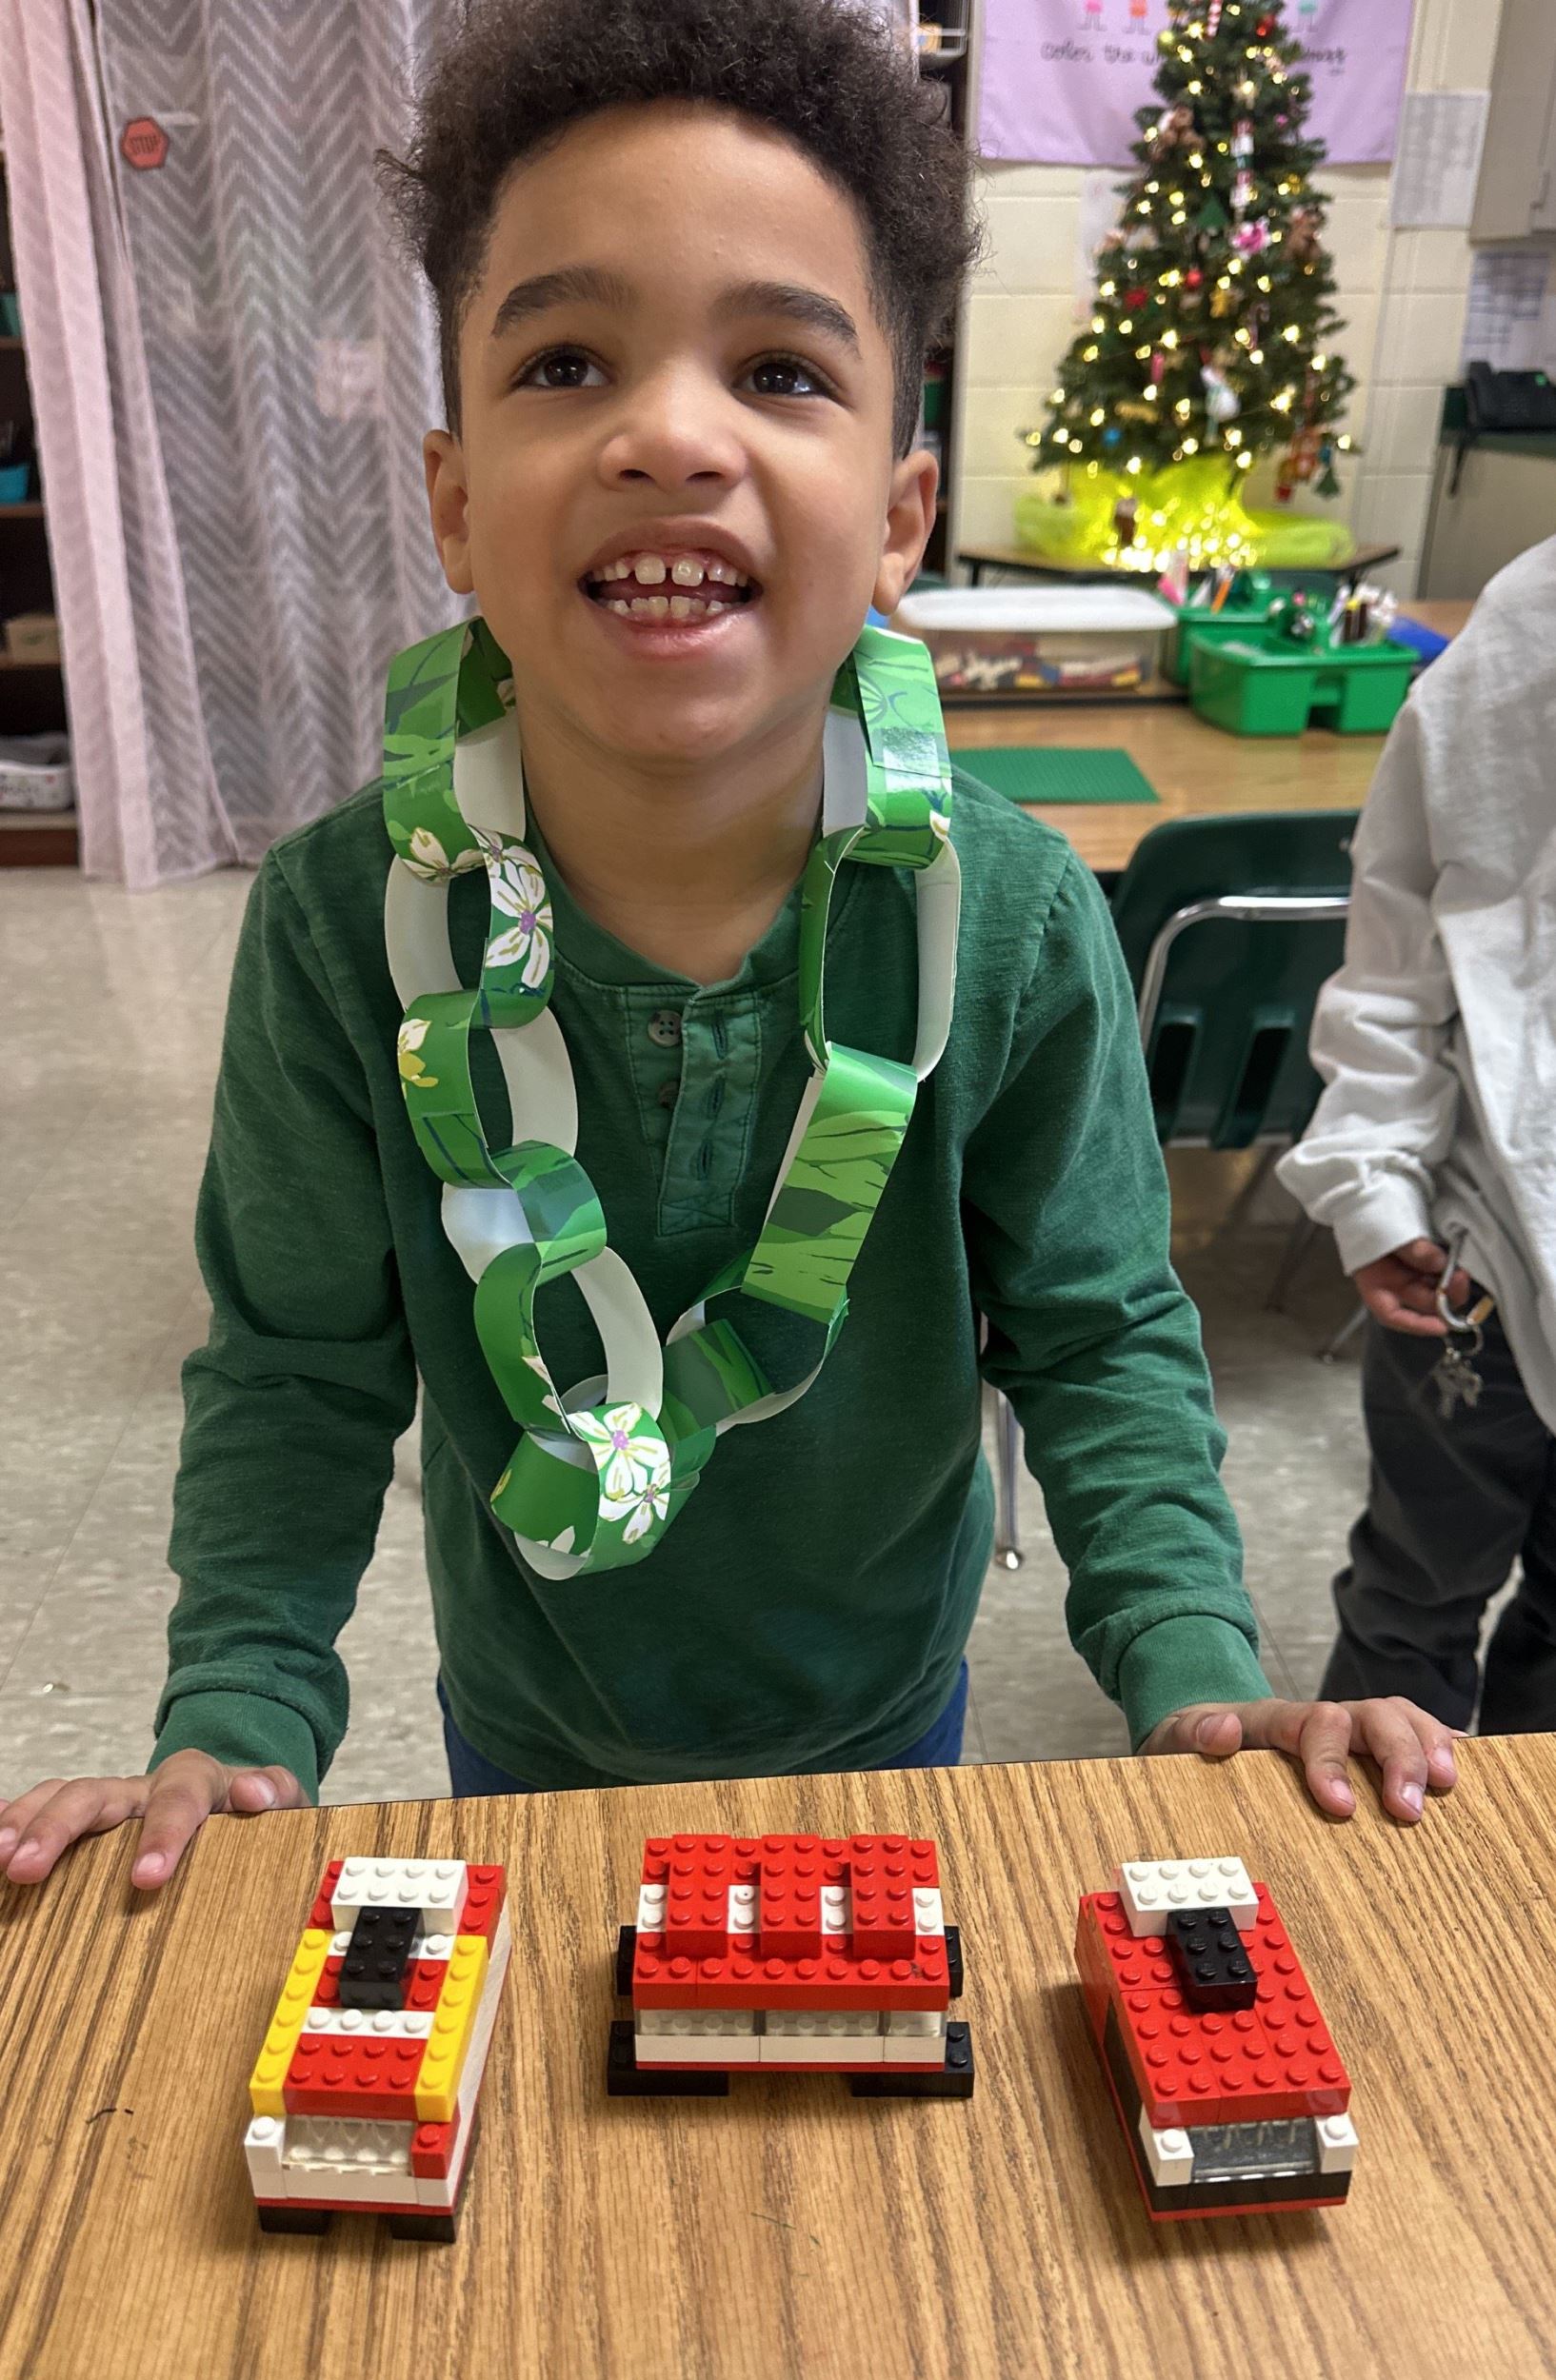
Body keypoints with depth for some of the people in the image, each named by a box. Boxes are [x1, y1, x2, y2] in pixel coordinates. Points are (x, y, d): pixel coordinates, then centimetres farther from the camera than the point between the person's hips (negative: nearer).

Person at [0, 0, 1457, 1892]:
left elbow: (1101, 1332, -12)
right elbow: (303, 1369, -12)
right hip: (525, 1732, 0)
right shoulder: (342, 923, -24)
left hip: (883, 1707, 1)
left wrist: (1197, 1675, -20)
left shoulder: (1013, 919, -23)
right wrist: (232, 1724, -18)